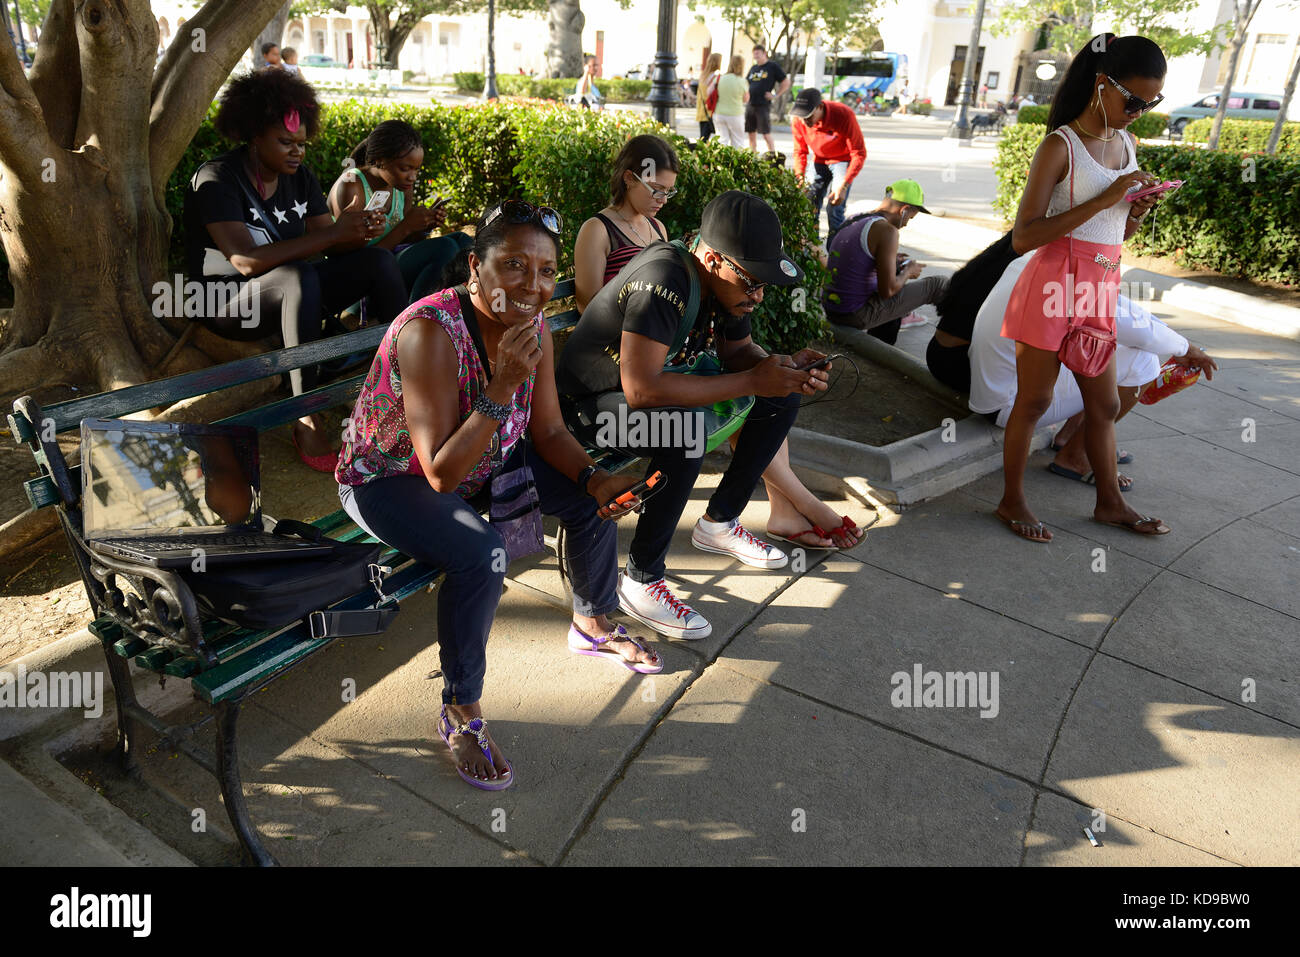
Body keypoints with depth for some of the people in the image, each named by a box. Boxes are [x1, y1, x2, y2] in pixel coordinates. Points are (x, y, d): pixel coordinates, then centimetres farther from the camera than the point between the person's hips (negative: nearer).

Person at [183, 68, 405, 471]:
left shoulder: (299, 177, 4)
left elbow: (330, 243, -1)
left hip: (290, 291, 7)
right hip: (228, 302, -7)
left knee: (378, 260, -10)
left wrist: (360, 232, -25)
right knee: (300, 276, -38)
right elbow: (246, 260, -29)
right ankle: (306, 420, -38)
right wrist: (332, 232, -32)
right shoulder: (216, 180, -16)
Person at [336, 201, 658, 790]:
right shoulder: (431, 331, -33)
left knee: (594, 495, 1)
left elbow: (549, 432, -2)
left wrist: (596, 480, -19)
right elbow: (442, 474, -36)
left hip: (481, 461, 7)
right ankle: (460, 711, -10)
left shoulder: (532, 325, -11)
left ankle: (591, 625, 27)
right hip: (388, 478, -7)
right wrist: (502, 387, -44)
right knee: (481, 552, -33)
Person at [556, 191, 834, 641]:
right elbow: (641, 389, -41)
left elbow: (737, 351, 10)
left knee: (783, 399, 2)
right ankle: (641, 582, -21)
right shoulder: (664, 282, -32)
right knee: (684, 431, -39)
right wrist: (751, 381, -35)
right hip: (596, 400, -9)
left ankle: (719, 523, 13)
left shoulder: (726, 281, -5)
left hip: (662, 384, 9)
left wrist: (784, 367, -13)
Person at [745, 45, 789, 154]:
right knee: (751, 133, 8)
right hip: (749, 105, 6)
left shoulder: (773, 66, 0)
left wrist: (775, 95, -6)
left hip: (763, 105, -6)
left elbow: (786, 83, 0)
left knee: (766, 134, -9)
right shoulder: (753, 68, 16)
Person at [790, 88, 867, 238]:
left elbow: (859, 154, -26)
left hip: (843, 160, -4)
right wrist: (799, 177, -19)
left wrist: (844, 186, -34)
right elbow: (800, 151, -2)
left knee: (834, 209, -17)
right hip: (819, 161, 4)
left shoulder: (844, 115, -30)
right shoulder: (798, 120, -18)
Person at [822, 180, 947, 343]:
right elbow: (887, 290, -18)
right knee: (938, 284, 3)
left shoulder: (851, 222, 10)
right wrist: (908, 272, 2)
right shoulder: (887, 231, -16)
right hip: (857, 316, -9)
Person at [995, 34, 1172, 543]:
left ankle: (1110, 501, 30)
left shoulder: (1128, 144, 12)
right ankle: (1012, 500, 18)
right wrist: (1104, 199, -21)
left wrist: (1139, 210, -2)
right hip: (1053, 287, -7)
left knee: (1104, 403, 15)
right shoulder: (1061, 145, -11)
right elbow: (1023, 237, -20)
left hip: (1099, 292, 7)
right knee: (1034, 400, 2)